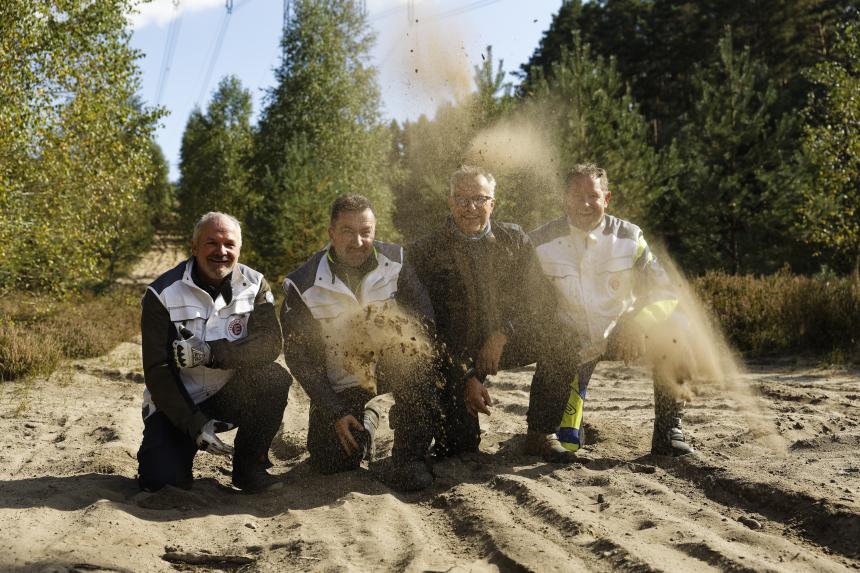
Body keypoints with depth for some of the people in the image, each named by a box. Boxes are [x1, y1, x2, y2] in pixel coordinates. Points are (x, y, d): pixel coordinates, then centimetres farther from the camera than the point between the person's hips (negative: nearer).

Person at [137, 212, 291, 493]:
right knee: (163, 481, -22)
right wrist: (195, 425, -24)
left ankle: (249, 467, -8)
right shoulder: (162, 294, -12)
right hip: (177, 403, -2)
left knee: (275, 378, -27)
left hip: (232, 396, 2)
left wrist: (209, 352, -35)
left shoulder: (254, 285, -6)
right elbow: (157, 370, -15)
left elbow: (270, 344, -21)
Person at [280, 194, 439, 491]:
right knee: (331, 462, -6)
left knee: (417, 360, -34)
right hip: (339, 381, 0)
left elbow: (425, 320, -13)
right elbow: (299, 356, -7)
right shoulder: (303, 285, -13)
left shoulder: (395, 261, -10)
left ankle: (408, 459, -21)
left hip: (390, 364, 0)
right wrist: (335, 412, -10)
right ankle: (365, 419, 27)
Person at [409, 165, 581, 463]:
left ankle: (544, 430, -8)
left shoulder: (515, 239, 1)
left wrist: (502, 335, -21)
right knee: (458, 447, -13)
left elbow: (540, 300, -5)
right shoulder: (424, 252, -9)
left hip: (506, 343, 3)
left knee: (562, 340, -24)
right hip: (455, 352, -2)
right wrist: (466, 377, -20)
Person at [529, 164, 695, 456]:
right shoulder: (540, 243, -11)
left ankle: (667, 432, -13)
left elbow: (663, 291, -11)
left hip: (619, 335, 2)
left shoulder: (629, 237, -8)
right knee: (563, 443, -12)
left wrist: (638, 324, -30)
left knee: (673, 332, -27)